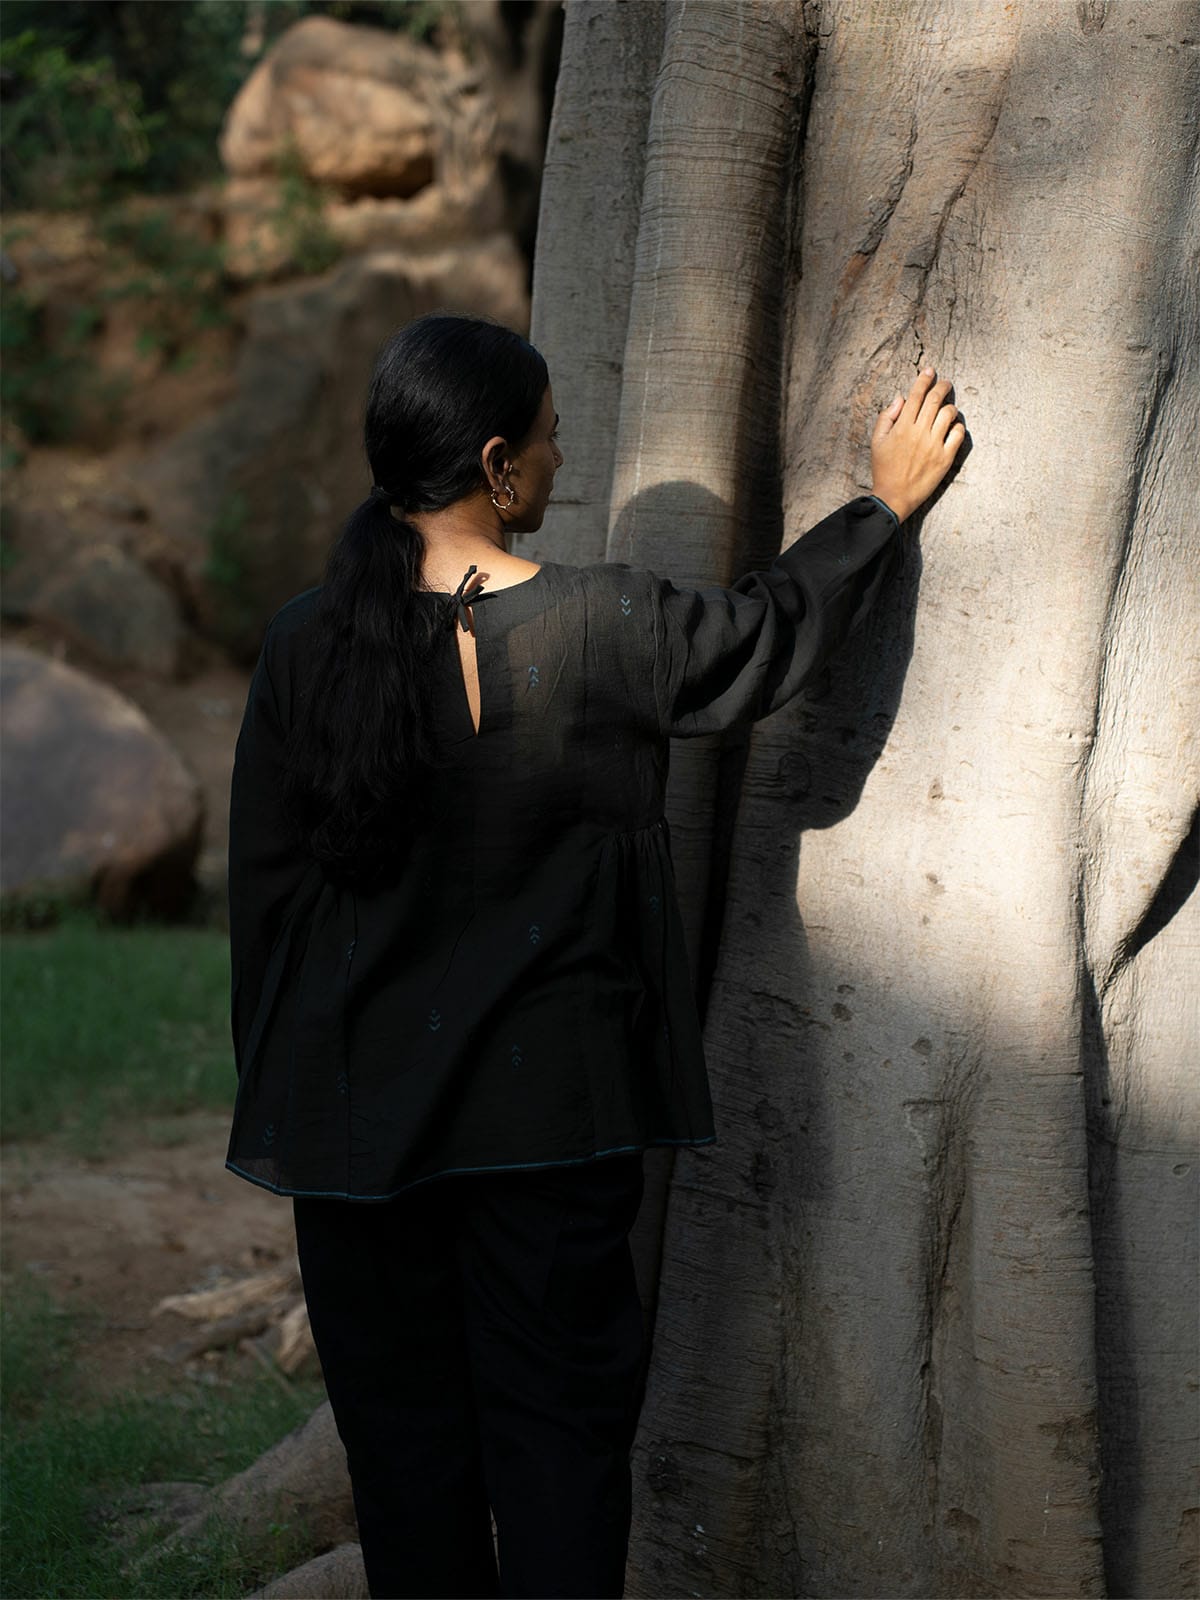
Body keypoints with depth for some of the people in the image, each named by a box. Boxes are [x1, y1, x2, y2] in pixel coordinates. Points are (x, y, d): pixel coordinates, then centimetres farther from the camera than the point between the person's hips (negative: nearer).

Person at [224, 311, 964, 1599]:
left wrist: (272, 1082, 12)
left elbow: (265, 884, 1)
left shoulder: (304, 644, -5)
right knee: (558, 1419, 7)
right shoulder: (600, 628, -13)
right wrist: (883, 503, 20)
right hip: (548, 1105, -2)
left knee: (400, 1423, 11)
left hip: (354, 1103, 2)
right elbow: (770, 634, 5)